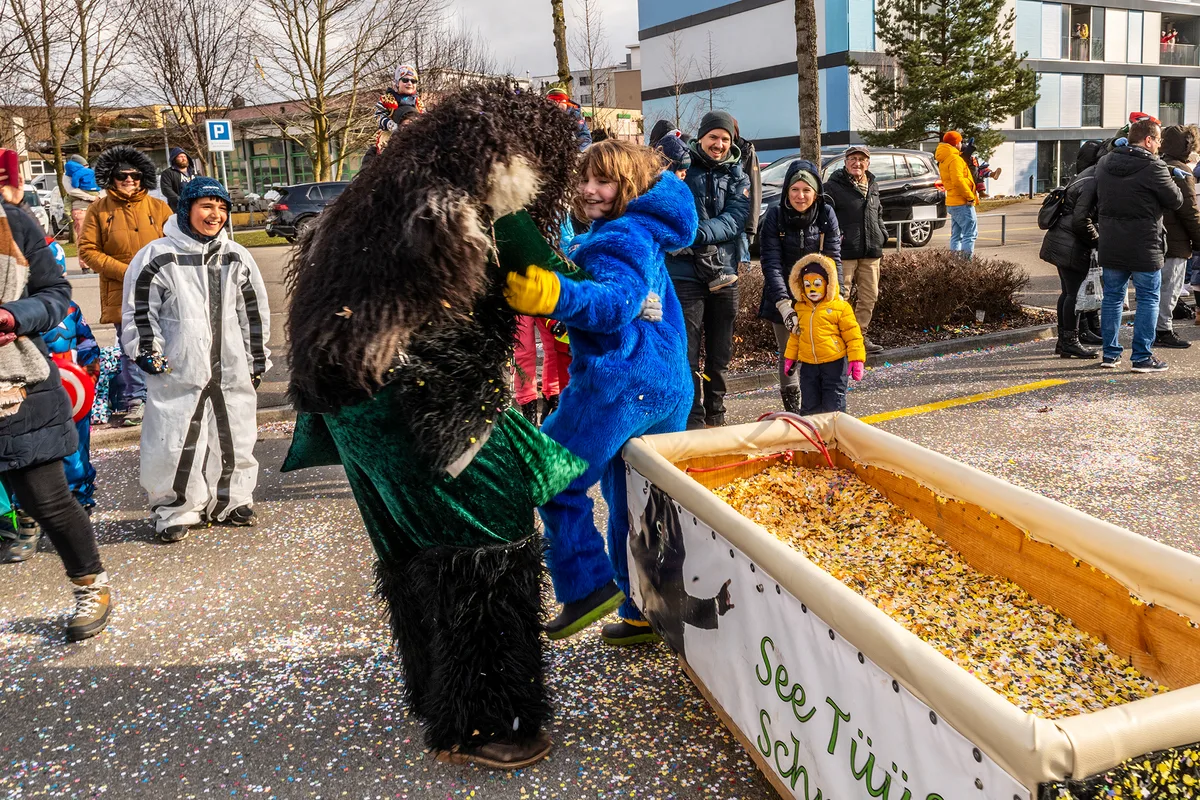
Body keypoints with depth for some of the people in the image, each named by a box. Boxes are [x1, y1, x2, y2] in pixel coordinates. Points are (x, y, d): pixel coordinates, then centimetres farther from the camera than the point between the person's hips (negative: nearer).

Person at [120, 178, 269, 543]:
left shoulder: (237, 257, 10)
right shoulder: (157, 256, -4)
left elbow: (254, 310, 16)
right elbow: (138, 309, 0)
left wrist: (257, 357, 15)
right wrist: (147, 351, -6)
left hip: (232, 369, 4)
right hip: (178, 370, -4)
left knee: (234, 435, 10)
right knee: (175, 440, -2)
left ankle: (232, 500, 28)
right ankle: (176, 510, 14)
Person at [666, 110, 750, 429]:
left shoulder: (737, 176, 8)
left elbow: (735, 219, -8)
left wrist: (700, 234, -25)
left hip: (724, 274, 4)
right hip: (685, 274, -3)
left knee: (720, 354, 13)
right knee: (688, 353, -5)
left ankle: (715, 413, 28)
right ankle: (693, 418, 5)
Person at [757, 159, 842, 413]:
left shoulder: (827, 214, -6)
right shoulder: (775, 216, -11)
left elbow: (833, 259, -7)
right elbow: (771, 263, -18)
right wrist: (783, 304, -29)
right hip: (784, 296, -1)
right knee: (788, 354, 5)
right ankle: (792, 408, 19)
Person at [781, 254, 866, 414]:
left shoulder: (840, 307, -7)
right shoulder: (800, 308, 7)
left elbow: (853, 335, -7)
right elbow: (795, 335, 17)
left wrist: (856, 360, -11)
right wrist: (790, 357, 16)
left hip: (834, 363, -4)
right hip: (808, 364, 4)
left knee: (833, 407, 2)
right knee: (809, 407, 11)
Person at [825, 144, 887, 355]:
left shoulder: (873, 186, 17)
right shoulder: (834, 186, -5)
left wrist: (882, 238, 17)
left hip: (871, 253, 7)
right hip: (845, 252, -7)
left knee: (870, 296, 11)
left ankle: (860, 336, 23)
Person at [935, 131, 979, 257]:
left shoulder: (943, 160, 17)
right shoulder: (955, 159, -14)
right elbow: (958, 180, -25)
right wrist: (970, 197, -18)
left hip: (952, 203, 10)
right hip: (962, 203, -10)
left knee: (956, 235, 12)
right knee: (970, 232, -9)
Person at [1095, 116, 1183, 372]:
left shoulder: (1104, 164, 5)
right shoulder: (1153, 167, -14)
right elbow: (1176, 201, -5)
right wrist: (1169, 179, 10)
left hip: (1110, 246, 6)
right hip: (1144, 248, -6)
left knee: (1112, 297, 13)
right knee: (1148, 300, 4)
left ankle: (1110, 353, 17)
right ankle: (1142, 357, 5)